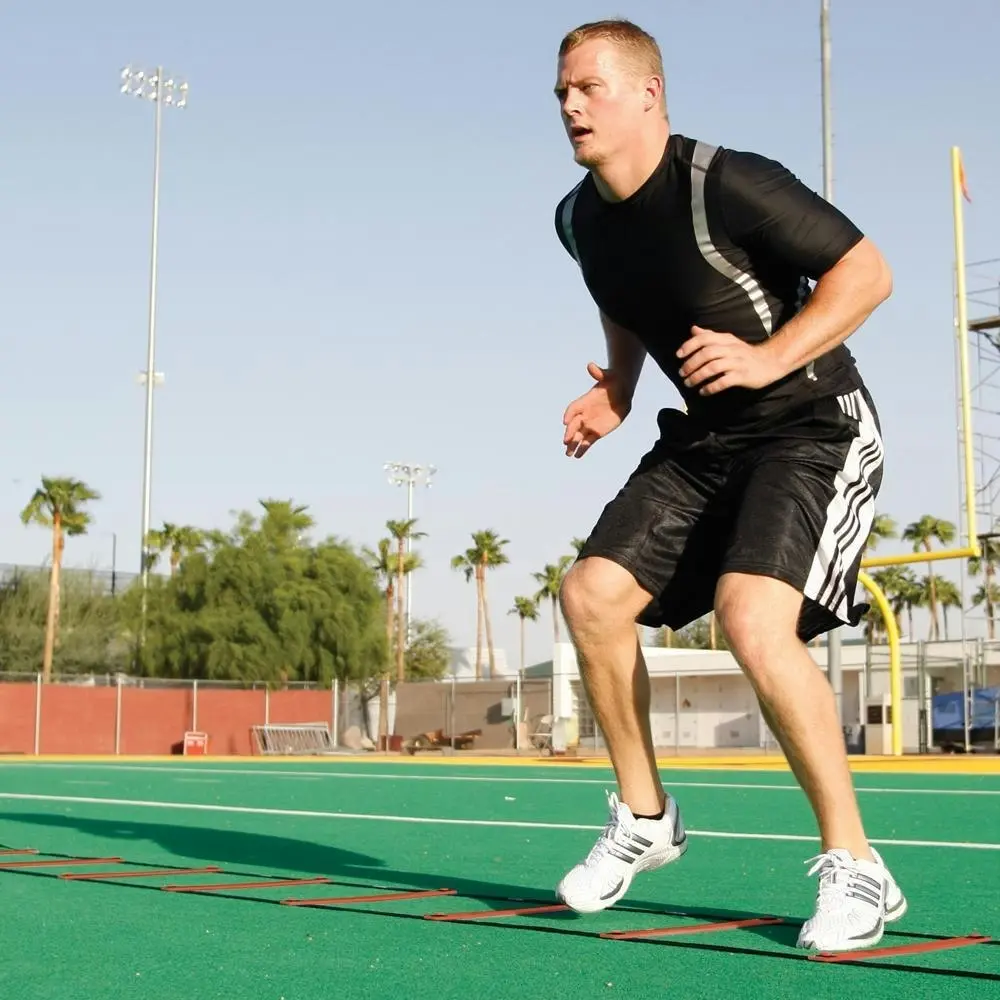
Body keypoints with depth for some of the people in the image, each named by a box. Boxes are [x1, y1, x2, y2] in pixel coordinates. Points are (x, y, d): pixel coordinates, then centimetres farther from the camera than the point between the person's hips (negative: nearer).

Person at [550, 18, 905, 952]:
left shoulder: (727, 184, -21)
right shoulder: (580, 219, 3)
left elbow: (867, 271, -17)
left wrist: (768, 359, -26)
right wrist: (616, 390, 6)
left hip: (815, 428, -8)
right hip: (705, 437, 8)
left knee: (751, 619, -28)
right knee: (592, 594, -2)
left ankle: (856, 870, -13)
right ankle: (644, 817, 18)